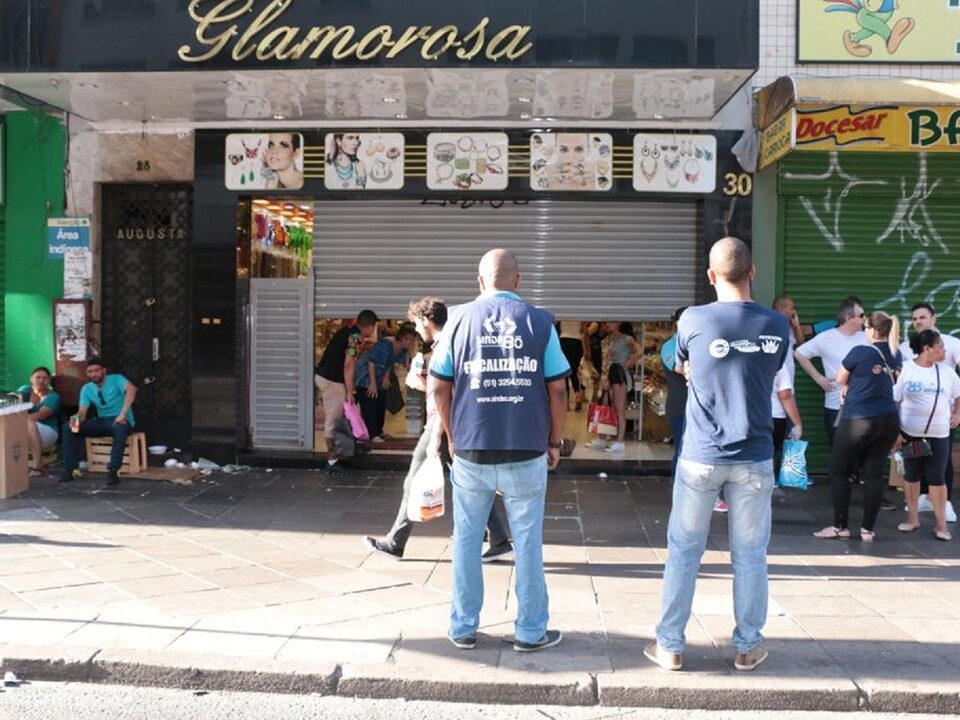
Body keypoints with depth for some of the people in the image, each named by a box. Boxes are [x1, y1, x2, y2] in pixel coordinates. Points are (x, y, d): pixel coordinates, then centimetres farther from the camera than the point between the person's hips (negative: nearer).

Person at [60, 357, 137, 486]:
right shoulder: (86, 389, 6)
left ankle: (113, 470, -36)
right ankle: (72, 469, -10)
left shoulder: (116, 379, -10)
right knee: (67, 427, -10)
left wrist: (122, 414, -39)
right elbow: (82, 411, -2)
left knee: (120, 428, -43)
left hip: (120, 421, -5)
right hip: (102, 421, 6)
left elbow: (132, 389, -31)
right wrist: (76, 420, -28)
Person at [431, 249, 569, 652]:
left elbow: (440, 387, 2)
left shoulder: (460, 319, 1)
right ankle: (531, 632, 19)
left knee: (466, 542, 13)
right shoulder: (539, 322, -1)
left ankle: (464, 629, 21)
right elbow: (557, 389, -2)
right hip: (526, 453, -1)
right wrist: (555, 441, 10)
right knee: (527, 544, 9)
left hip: (470, 452, 1)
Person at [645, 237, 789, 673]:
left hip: (702, 456, -1)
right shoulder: (777, 327, -3)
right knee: (750, 555, 11)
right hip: (754, 458, 2)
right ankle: (748, 647, 21)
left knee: (683, 552, 9)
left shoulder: (694, 321, -9)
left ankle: (670, 645, 15)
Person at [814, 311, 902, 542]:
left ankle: (840, 526, 9)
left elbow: (840, 379, 1)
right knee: (874, 473, 8)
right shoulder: (895, 355, 6)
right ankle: (868, 529, 8)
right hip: (889, 420, 6)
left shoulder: (860, 352, -12)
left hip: (858, 421, -6)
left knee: (838, 472, 7)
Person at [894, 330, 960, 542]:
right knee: (911, 475, 9)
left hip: (939, 435, 1)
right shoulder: (905, 369, -6)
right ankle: (913, 518, 21)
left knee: (937, 478, 1)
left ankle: (941, 524, 9)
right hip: (910, 433, -1)